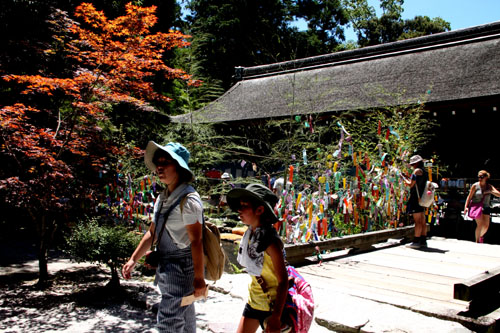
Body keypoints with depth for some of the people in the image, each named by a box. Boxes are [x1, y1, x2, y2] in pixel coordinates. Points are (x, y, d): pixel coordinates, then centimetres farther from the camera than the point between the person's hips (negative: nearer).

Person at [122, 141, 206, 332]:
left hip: (183, 267, -9)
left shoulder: (188, 200, -19)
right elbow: (152, 232, 15)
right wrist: (133, 260, 12)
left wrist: (199, 278, -21)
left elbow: (196, 241, -21)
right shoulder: (162, 198, 8)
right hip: (166, 265, 9)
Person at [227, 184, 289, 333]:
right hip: (254, 302, 8)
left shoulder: (271, 242, -24)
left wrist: (276, 317, -21)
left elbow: (283, 282, -21)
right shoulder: (249, 234, -2)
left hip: (272, 305, -7)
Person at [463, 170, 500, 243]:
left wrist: (490, 191, -24)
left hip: (485, 207, 4)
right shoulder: (475, 186, -6)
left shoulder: (489, 187, 2)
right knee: (480, 224, -16)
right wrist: (466, 207, -10)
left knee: (486, 225, 3)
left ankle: (481, 235, 35)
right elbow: (469, 197, -3)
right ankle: (477, 241, -3)